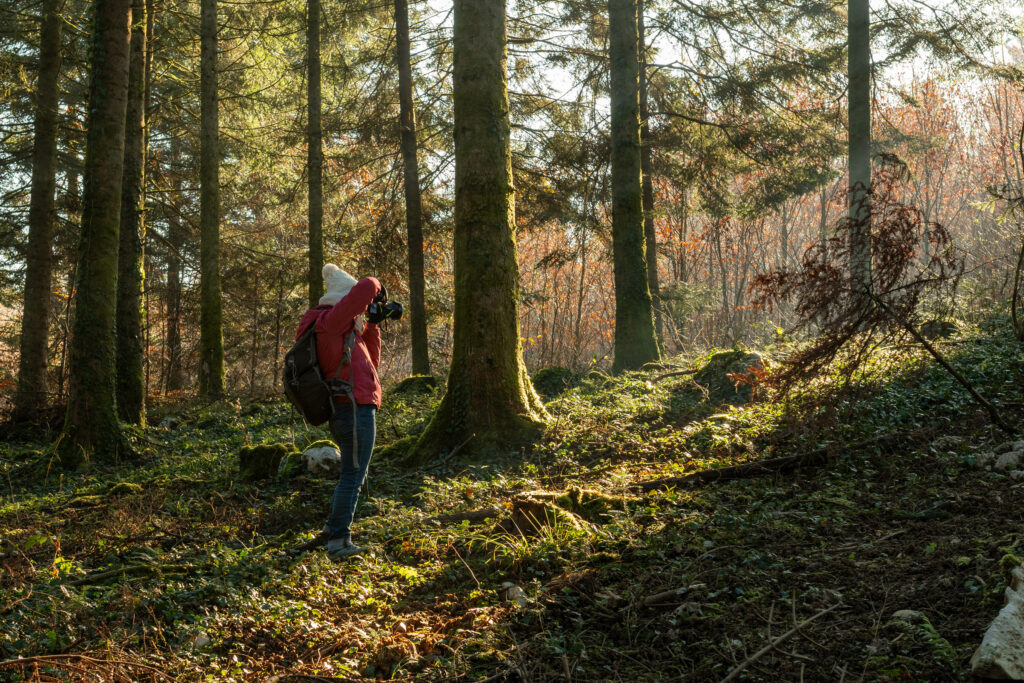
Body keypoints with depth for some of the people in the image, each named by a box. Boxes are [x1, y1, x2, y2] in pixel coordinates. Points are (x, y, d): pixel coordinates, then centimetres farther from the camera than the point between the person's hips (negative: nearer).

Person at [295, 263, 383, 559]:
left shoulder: (341, 329, 20)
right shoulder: (330, 320, -10)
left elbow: (370, 363, 25)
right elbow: (366, 288, -22)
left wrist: (372, 326, 17)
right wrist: (376, 288, 3)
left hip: (345, 412, 10)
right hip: (355, 409, -10)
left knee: (353, 473, 21)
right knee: (353, 475, -6)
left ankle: (333, 527, 29)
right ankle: (338, 541, -3)